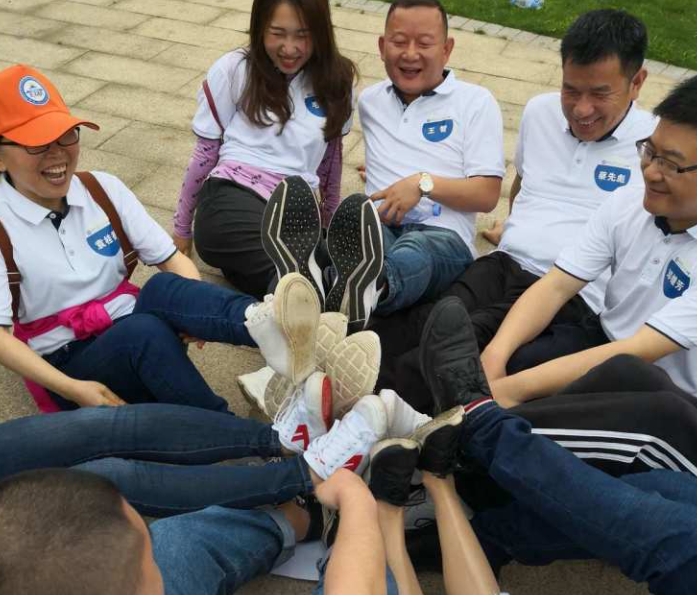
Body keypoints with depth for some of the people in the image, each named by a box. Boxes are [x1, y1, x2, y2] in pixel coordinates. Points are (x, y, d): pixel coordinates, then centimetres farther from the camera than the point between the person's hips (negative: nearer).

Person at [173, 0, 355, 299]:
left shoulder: (335, 79, 12)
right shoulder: (234, 69, 5)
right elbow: (206, 152, 10)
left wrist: (331, 221, 30)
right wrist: (182, 228, 17)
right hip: (233, 199, -5)